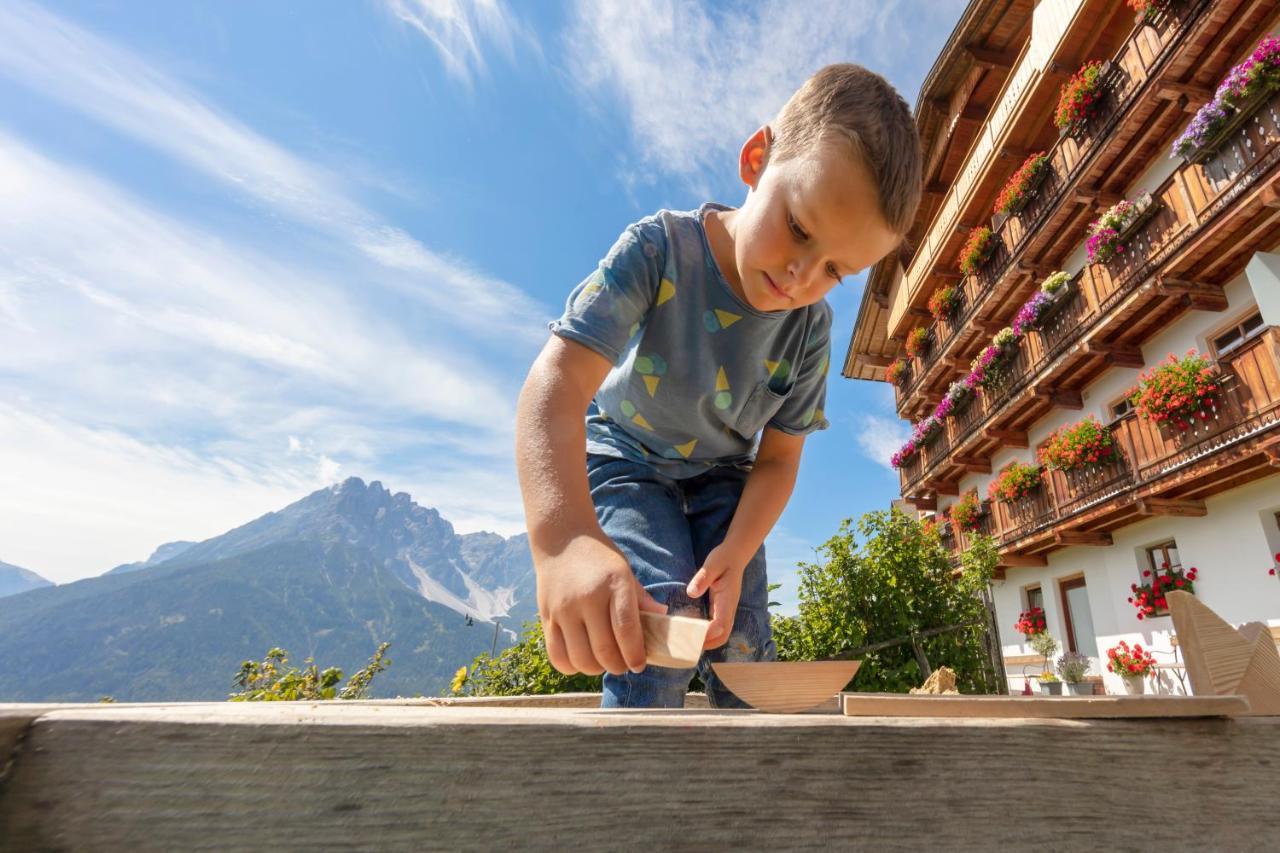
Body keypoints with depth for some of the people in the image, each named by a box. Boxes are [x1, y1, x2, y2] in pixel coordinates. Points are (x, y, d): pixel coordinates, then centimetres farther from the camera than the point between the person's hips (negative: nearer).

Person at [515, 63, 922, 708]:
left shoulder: (811, 329, -16)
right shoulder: (659, 249, -28)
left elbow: (778, 458, -8)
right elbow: (557, 382, -41)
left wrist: (736, 552, -26)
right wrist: (565, 535, -57)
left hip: (722, 479, 3)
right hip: (627, 460, -3)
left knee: (741, 637, -5)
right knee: (660, 622, -23)